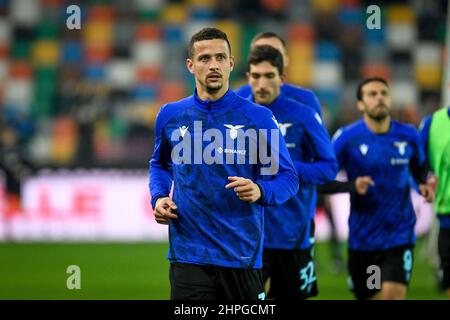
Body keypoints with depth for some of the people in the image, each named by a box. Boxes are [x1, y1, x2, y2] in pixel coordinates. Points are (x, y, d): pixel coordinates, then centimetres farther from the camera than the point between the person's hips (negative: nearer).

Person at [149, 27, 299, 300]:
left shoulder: (258, 117, -2)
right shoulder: (170, 115, 7)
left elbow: (288, 177, 1)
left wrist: (260, 191, -20)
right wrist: (159, 198, 5)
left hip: (242, 254, -1)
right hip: (188, 254, 1)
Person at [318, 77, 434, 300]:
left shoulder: (408, 135, 1)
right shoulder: (347, 138, -7)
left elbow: (419, 168, 19)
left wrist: (423, 186, -2)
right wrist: (352, 186, -25)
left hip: (399, 235, 0)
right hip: (362, 238, 0)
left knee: (393, 295, -17)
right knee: (368, 295, 12)